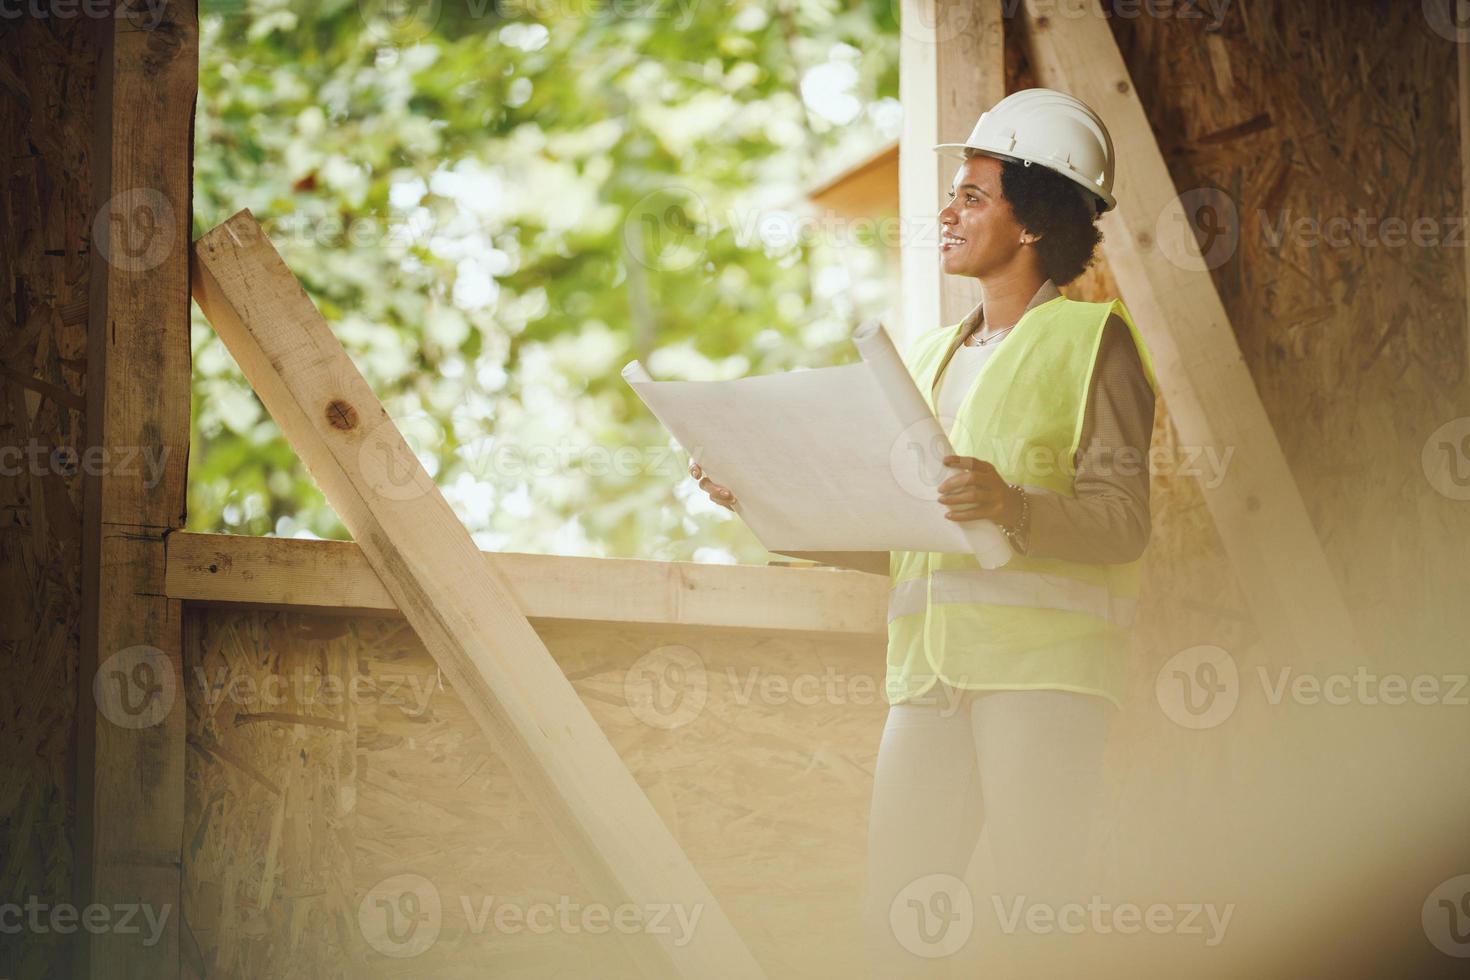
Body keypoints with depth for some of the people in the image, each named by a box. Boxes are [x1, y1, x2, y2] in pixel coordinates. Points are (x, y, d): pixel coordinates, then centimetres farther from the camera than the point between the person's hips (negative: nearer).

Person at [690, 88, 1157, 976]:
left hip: (1044, 660, -6)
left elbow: (1122, 520, -8)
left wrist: (1012, 508, -26)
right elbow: (885, 530, 23)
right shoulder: (934, 357, 24)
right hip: (930, 668, 6)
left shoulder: (1091, 338, 3)